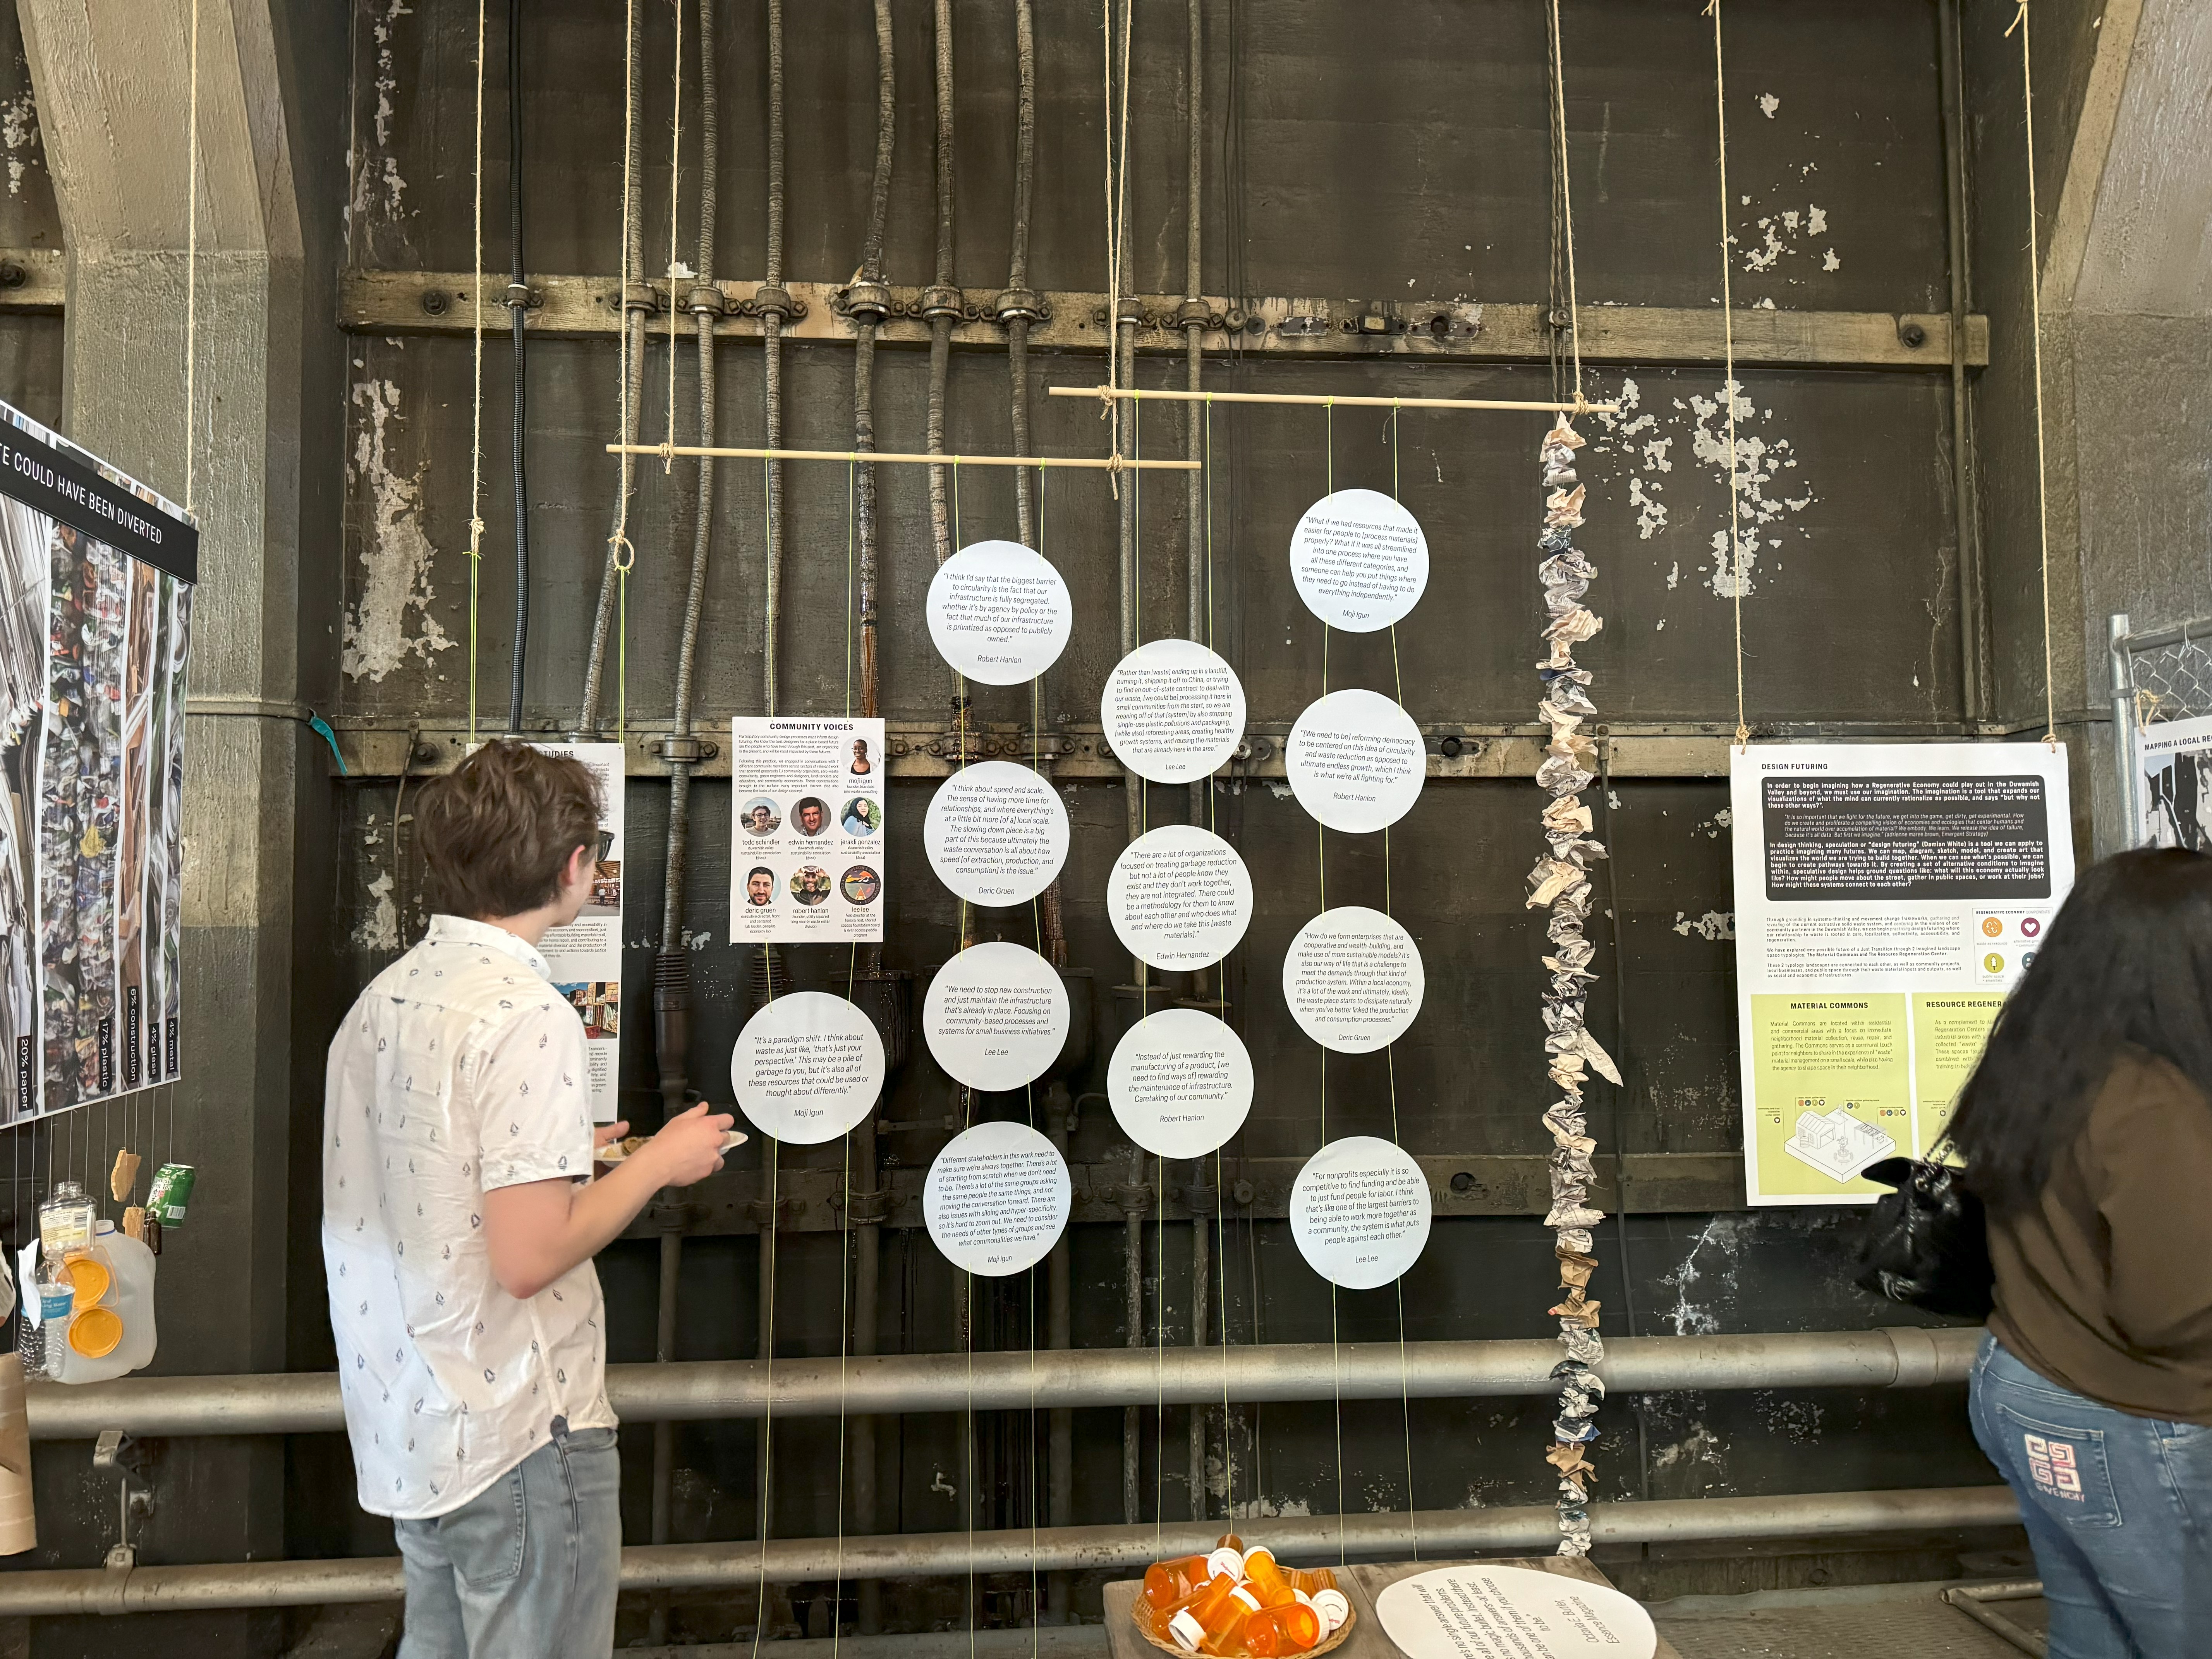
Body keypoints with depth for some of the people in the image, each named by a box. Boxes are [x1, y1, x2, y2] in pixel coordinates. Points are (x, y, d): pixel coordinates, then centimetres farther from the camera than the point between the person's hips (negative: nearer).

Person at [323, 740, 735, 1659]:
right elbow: (530, 1259, -24)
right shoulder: (526, 1014, -21)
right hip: (516, 1438, -8)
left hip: (407, 1433, 9)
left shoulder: (382, 999, 5)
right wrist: (660, 1161, -11)